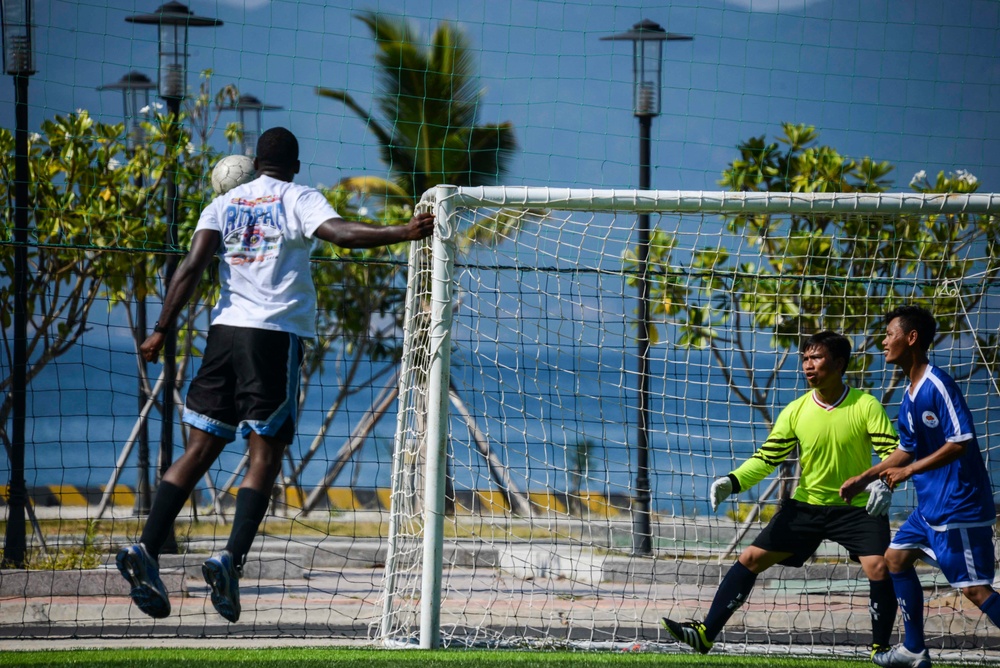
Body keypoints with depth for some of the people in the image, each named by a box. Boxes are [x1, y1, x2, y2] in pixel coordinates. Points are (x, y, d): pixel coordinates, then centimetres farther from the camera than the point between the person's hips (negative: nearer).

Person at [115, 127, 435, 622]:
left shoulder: (225, 203, 15)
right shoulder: (299, 200, 5)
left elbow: (193, 265, 3)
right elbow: (339, 232, -15)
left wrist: (162, 330, 0)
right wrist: (403, 233, -23)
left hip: (225, 329, 4)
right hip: (276, 333, -4)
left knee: (200, 449, 8)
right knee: (265, 456, -2)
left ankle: (146, 550, -4)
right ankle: (231, 558, -18)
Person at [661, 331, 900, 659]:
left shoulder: (866, 406, -14)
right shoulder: (795, 411, -4)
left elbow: (892, 453, -17)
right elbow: (766, 457, -1)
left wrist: (884, 483, -38)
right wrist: (733, 481, -18)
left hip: (857, 507, -4)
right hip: (806, 505, 4)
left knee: (879, 568, -24)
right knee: (750, 558, -2)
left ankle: (881, 651, -8)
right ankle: (705, 634, 3)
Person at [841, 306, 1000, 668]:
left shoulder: (938, 386, -19)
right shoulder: (910, 395, 10)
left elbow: (960, 442, -24)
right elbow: (907, 450, 20)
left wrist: (909, 471, -21)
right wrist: (864, 478, 16)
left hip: (959, 506, -10)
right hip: (932, 505, 10)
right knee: (896, 557, 17)